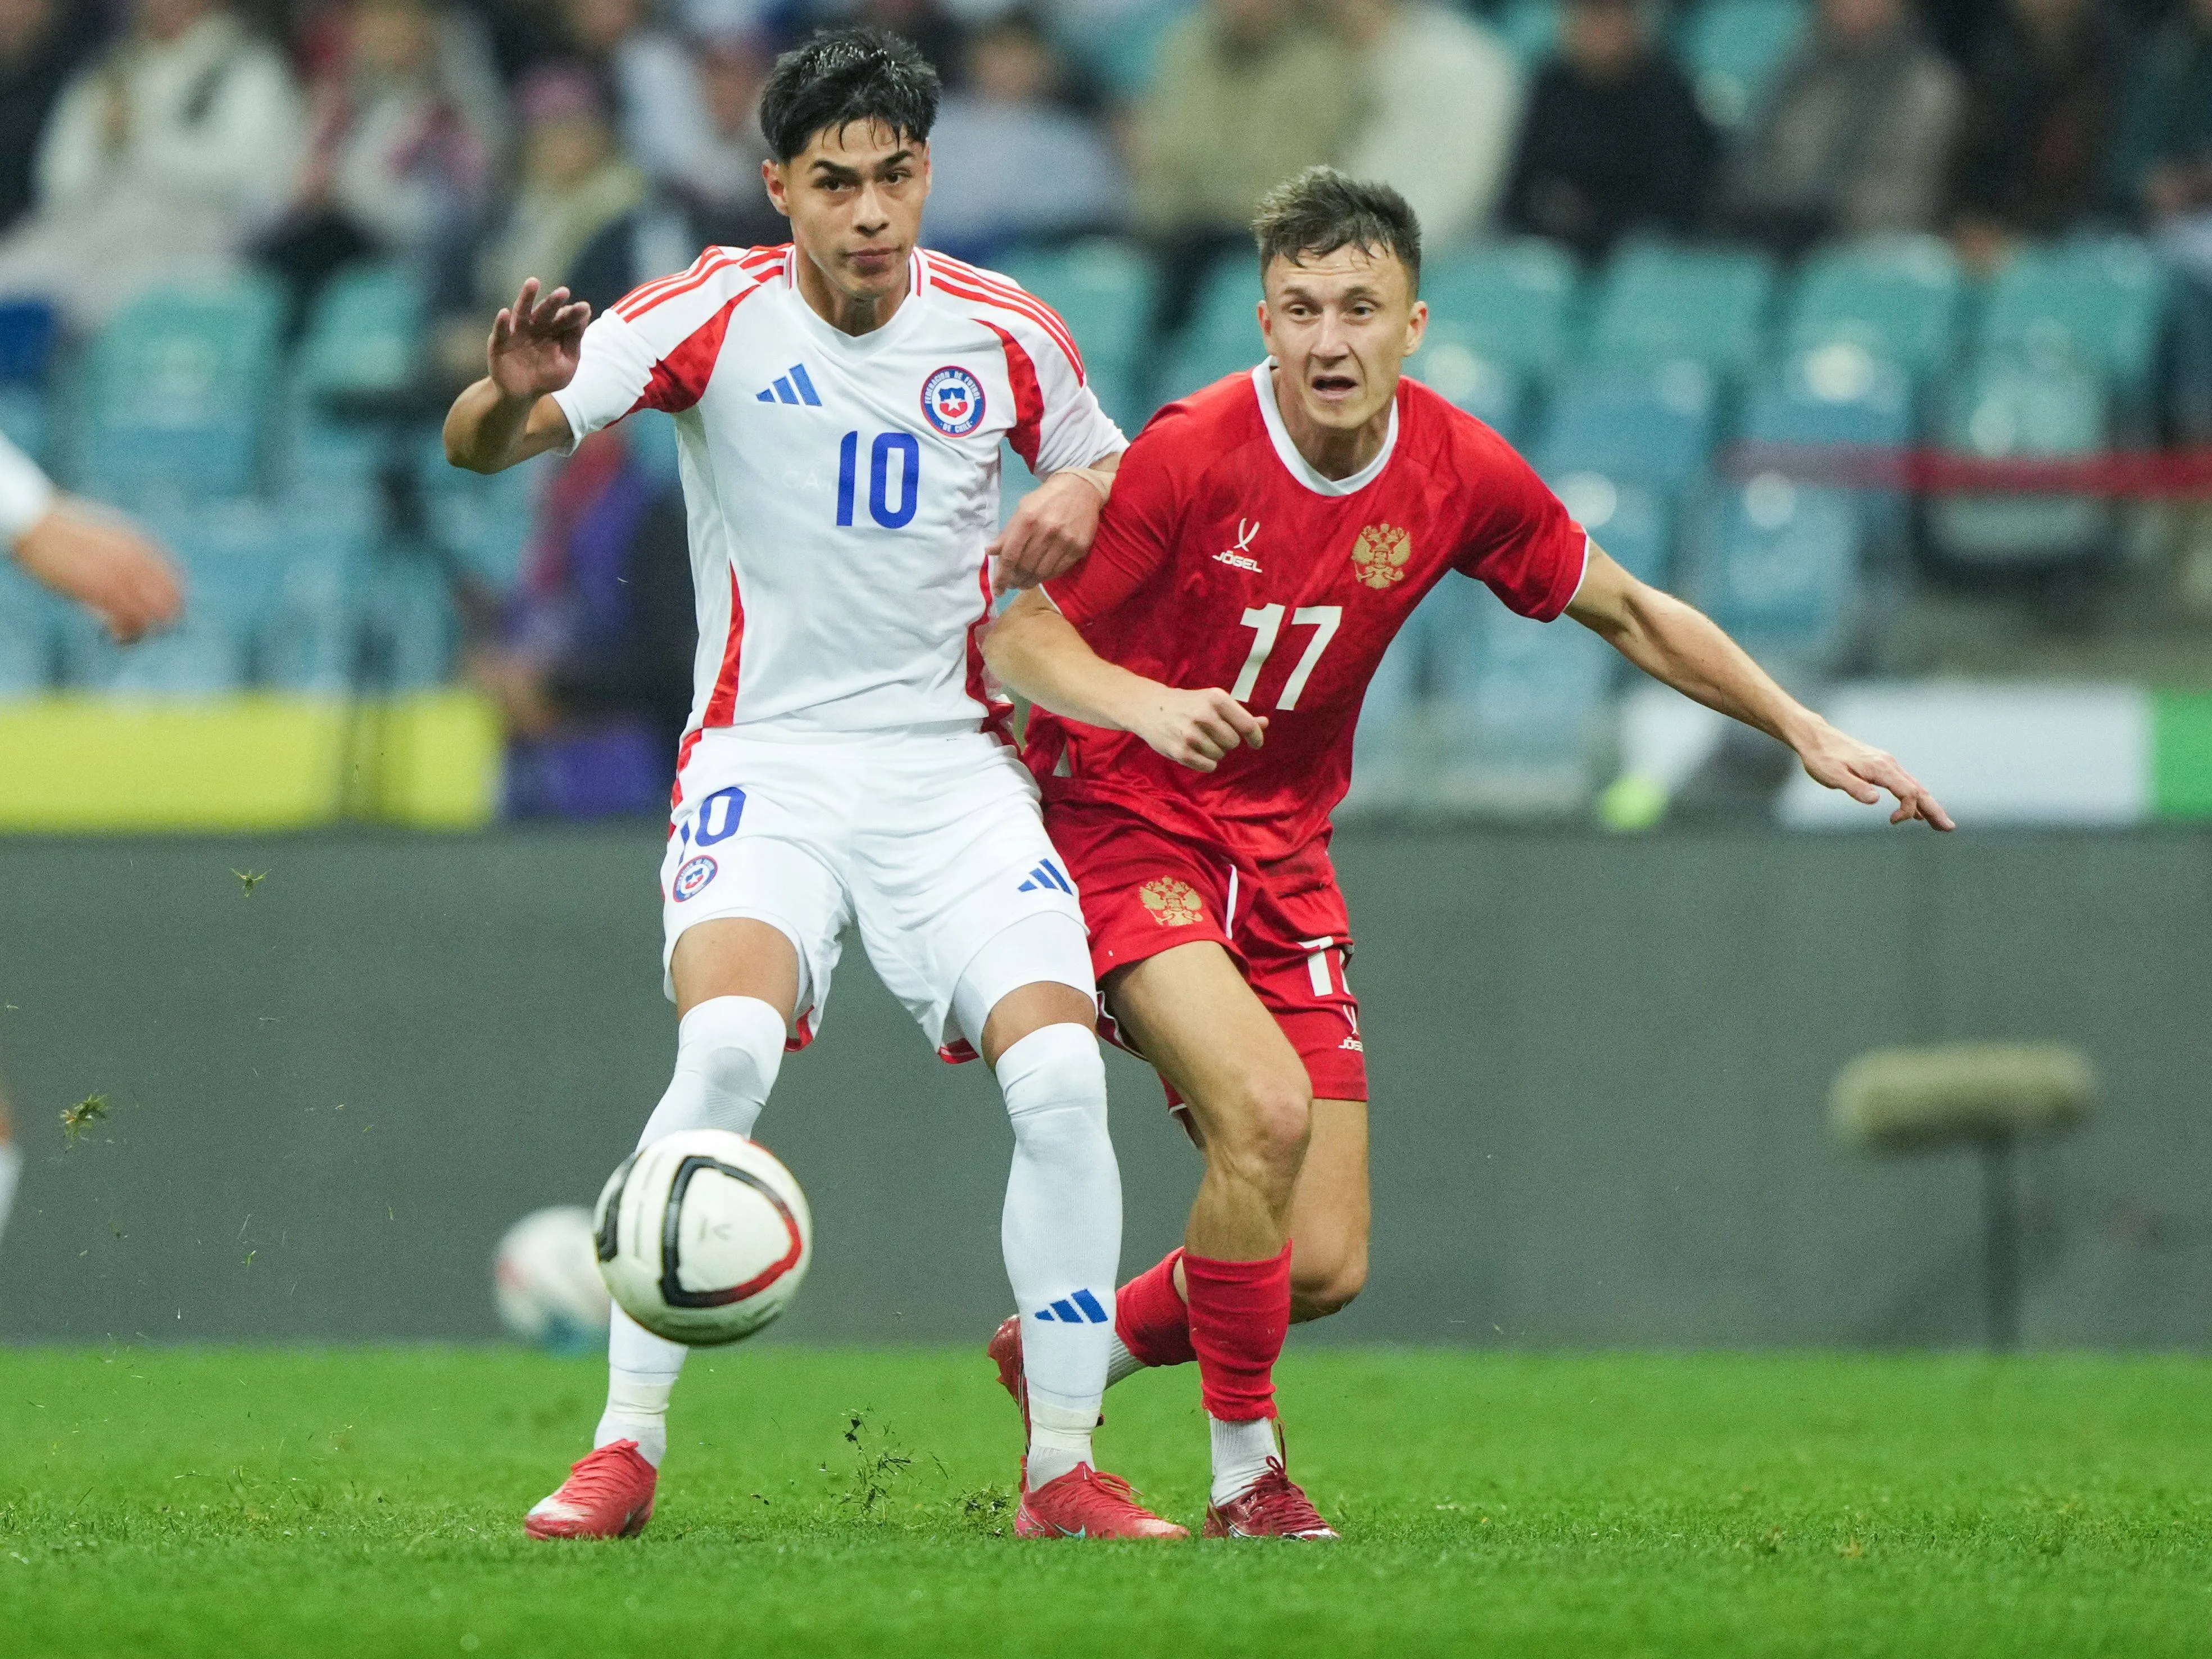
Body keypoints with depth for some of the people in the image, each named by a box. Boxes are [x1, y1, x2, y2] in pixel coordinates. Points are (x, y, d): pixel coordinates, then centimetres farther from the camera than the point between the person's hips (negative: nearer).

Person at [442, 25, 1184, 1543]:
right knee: (729, 1041, -29)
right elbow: (475, 450, -13)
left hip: (954, 760, 2)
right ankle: (627, 1447, -18)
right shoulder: (716, 317, -7)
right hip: (765, 756, -2)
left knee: (1061, 1071, -18)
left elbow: (1110, 474, 20)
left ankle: (1064, 1469, -4)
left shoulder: (1005, 337, 1)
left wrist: (1075, 500, -5)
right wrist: (514, 398, -37)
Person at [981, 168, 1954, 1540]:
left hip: (1280, 857, 5)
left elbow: (1630, 614, 10)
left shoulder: (1462, 474, -6)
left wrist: (1807, 731, 7)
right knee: (1266, 1106, -30)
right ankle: (1246, 1469, -11)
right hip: (1122, 823, -5)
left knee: (1325, 1268, -1)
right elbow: (1015, 632, -16)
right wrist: (1143, 702, -35)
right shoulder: (1192, 454, -20)